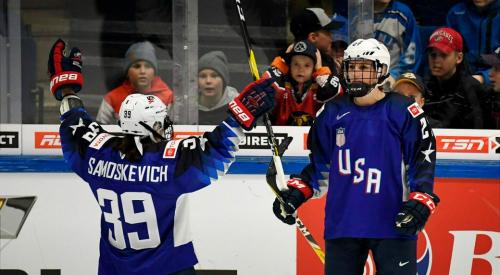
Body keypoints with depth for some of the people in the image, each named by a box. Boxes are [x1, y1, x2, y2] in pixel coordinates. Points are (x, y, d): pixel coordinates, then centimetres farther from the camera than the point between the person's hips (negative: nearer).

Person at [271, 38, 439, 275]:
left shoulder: (403, 111, -4)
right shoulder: (333, 113, 8)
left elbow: (423, 160, -4)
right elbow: (320, 164, 17)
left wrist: (419, 202, -15)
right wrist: (296, 193, 6)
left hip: (393, 223, -4)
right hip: (342, 224, 4)